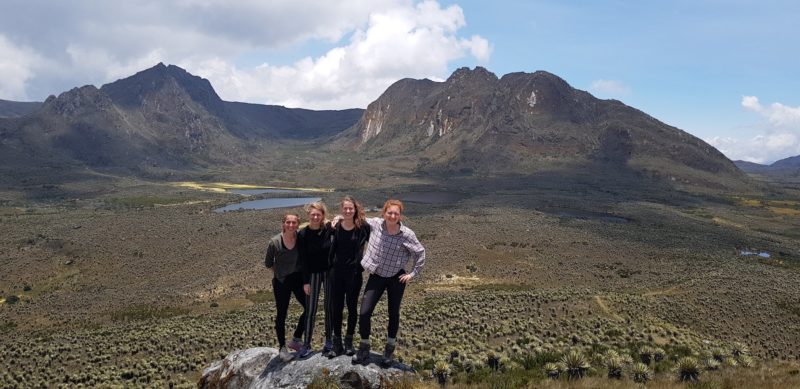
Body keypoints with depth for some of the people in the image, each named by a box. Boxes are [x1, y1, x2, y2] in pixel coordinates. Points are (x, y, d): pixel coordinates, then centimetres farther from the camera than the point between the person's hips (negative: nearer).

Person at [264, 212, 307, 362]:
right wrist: (280, 271, -1)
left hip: (298, 278, 3)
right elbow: (268, 263, -2)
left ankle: (296, 340, 24)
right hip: (281, 282, -3)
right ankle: (282, 347, 24)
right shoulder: (274, 242, -16)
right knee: (281, 314, 7)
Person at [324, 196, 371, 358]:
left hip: (354, 272, -2)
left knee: (352, 306, 10)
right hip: (336, 272, 2)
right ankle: (337, 343, 17)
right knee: (336, 307, 6)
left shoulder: (362, 226, -9)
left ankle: (349, 342, 24)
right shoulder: (335, 227, -2)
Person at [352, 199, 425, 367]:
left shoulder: (407, 234, -16)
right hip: (376, 276, 2)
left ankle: (389, 350, 31)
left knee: (393, 314, 12)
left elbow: (420, 252, -3)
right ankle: (364, 349, 16)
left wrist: (414, 273, -3)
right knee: (364, 313, -5)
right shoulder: (375, 224, -11)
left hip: (396, 277, -1)